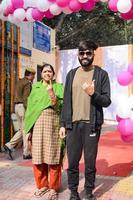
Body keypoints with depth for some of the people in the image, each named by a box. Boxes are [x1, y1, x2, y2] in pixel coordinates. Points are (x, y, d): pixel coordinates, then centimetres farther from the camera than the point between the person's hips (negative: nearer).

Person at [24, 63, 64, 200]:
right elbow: (30, 107, 12)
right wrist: (29, 128, 7)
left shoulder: (58, 87, 6)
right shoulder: (35, 87, 13)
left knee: (52, 155, 0)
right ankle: (42, 185, 21)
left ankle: (53, 187, 13)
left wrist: (52, 94, -20)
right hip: (37, 125, 3)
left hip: (53, 124, -2)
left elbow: (59, 108, -5)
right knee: (38, 155, 5)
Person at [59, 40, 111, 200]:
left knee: (90, 162, 8)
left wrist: (93, 94, -22)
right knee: (72, 161, 8)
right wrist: (63, 124, 6)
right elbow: (66, 101, 10)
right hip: (73, 124, 3)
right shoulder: (71, 74, 10)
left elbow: (106, 101, -3)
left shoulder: (101, 74, 1)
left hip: (91, 124, -2)